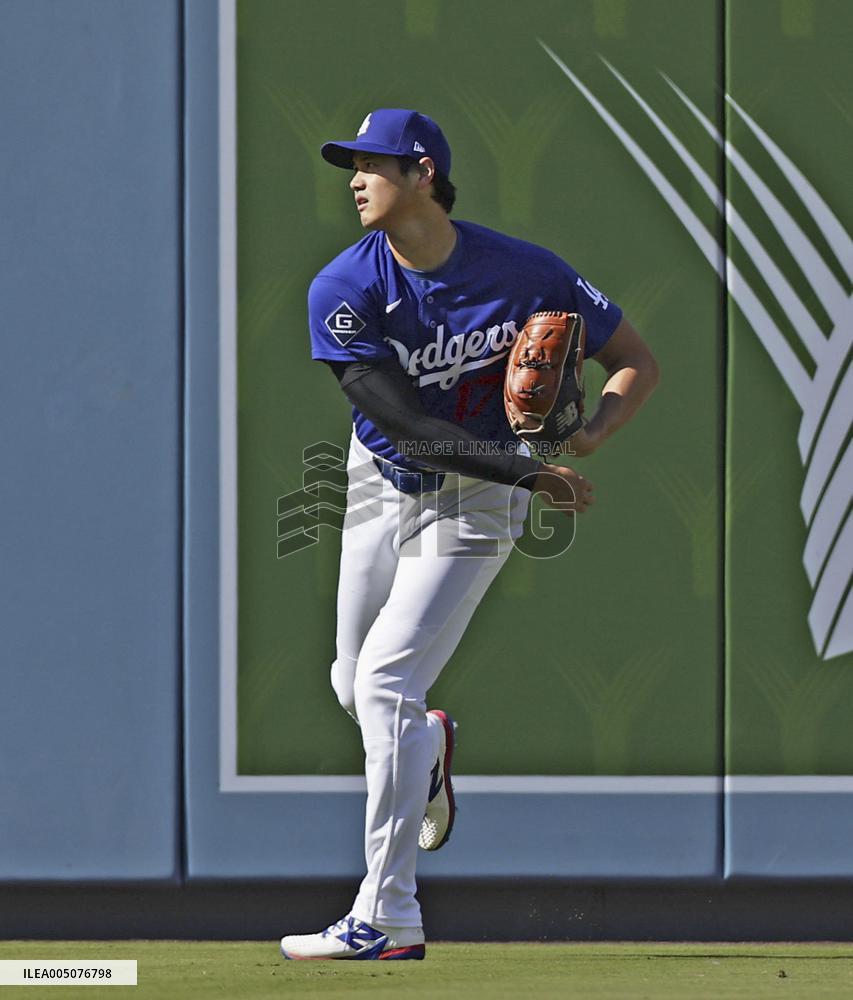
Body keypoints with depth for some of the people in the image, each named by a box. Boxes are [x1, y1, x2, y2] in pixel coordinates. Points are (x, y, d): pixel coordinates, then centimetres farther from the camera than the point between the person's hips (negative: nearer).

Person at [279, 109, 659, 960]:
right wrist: (530, 471, -32)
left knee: (386, 684, -16)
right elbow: (412, 428, -23)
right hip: (381, 488, 4)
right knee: (355, 690, 14)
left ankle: (387, 916, -12)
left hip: (474, 506, -4)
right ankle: (427, 745, 53)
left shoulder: (523, 274, -19)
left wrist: (590, 434, -29)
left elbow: (636, 362, -9)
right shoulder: (344, 292, -18)